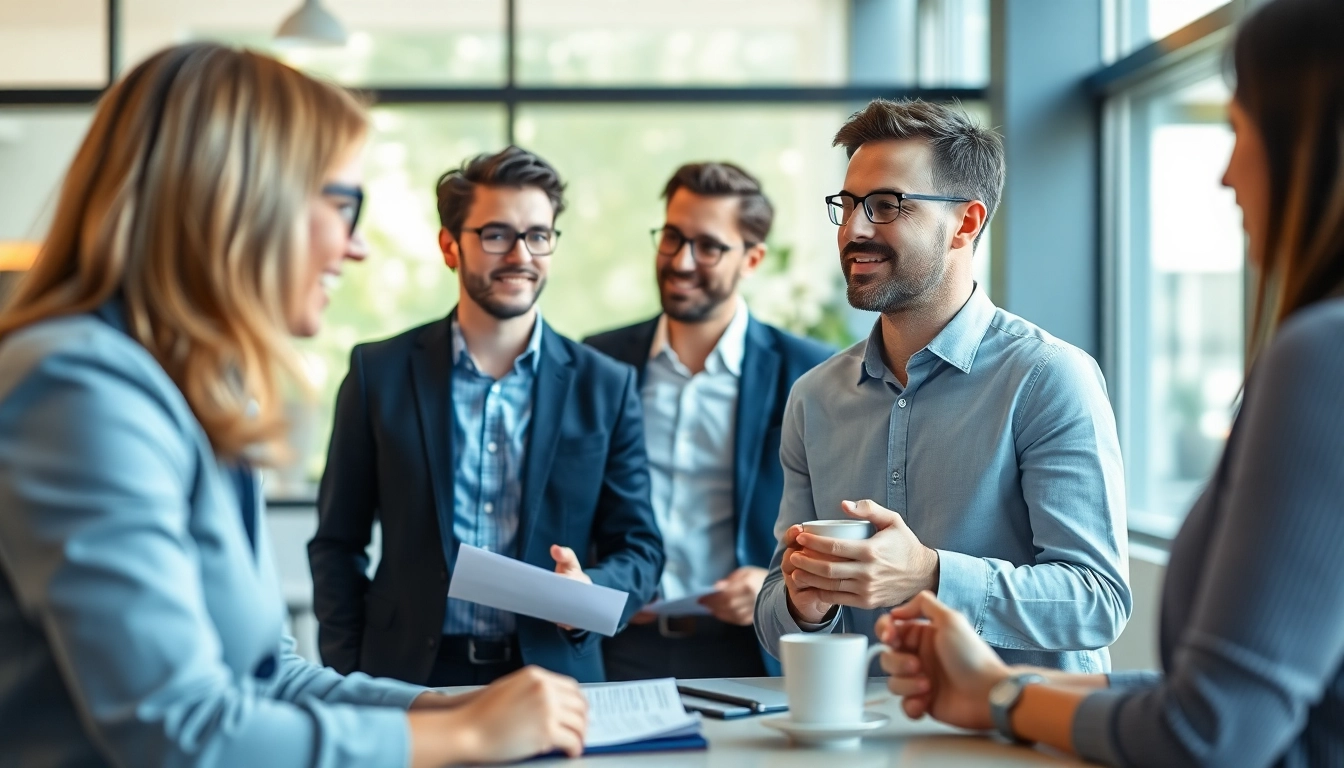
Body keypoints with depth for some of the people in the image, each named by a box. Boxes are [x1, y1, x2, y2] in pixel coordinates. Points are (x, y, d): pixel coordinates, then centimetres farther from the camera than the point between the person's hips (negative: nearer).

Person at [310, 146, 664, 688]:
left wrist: (589, 592, -11)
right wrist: (349, 685, -1)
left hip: (554, 677, 1)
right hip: (410, 677, -1)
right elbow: (338, 544, 9)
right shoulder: (379, 373, 6)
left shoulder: (605, 387, 7)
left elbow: (639, 548, 10)